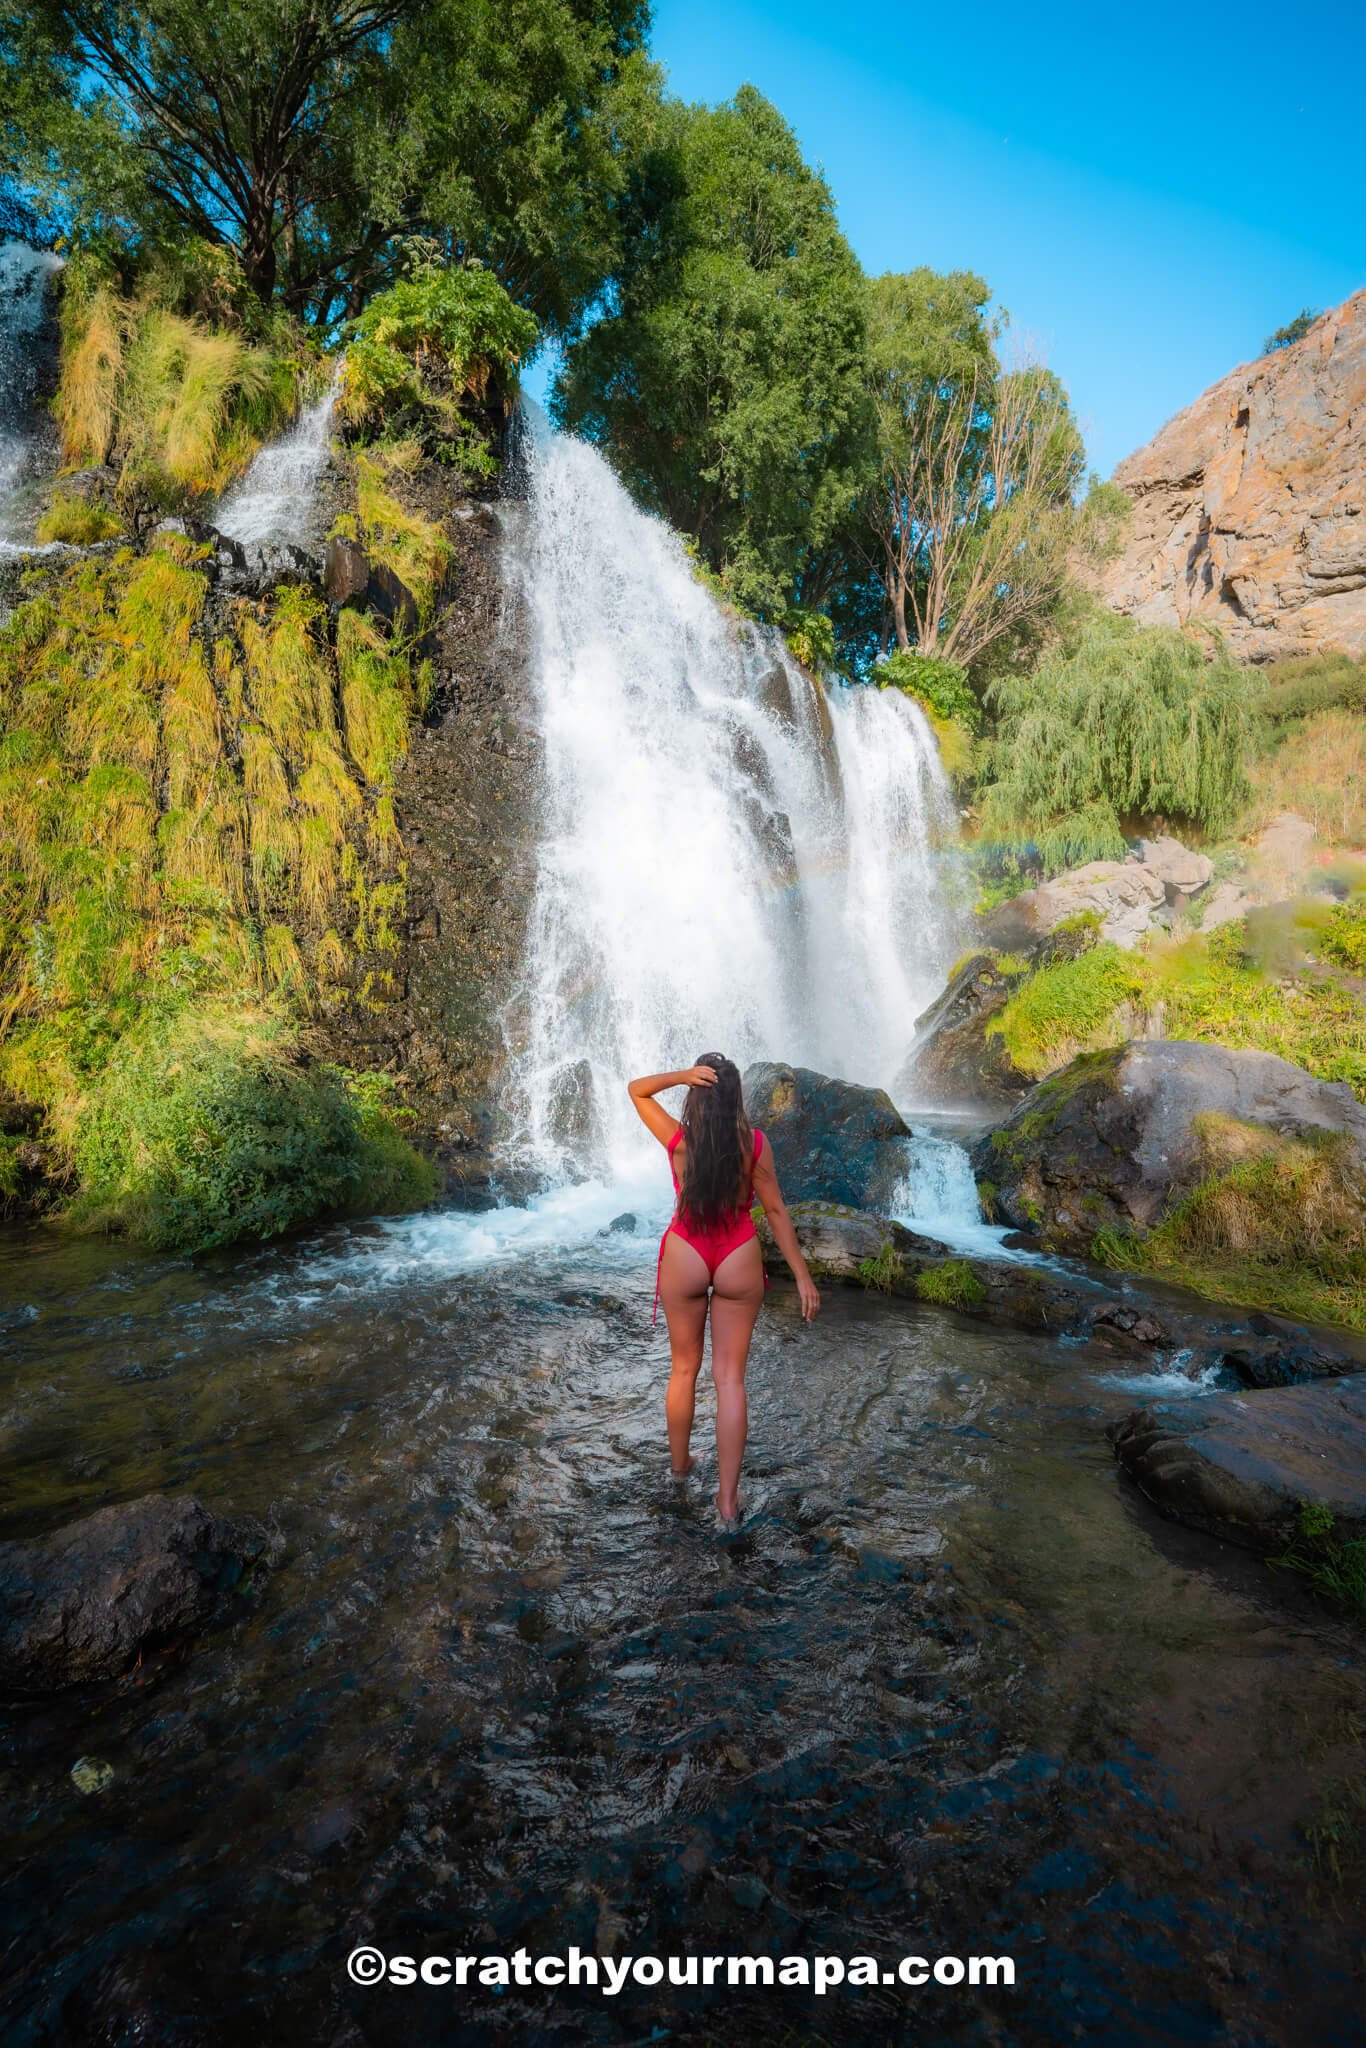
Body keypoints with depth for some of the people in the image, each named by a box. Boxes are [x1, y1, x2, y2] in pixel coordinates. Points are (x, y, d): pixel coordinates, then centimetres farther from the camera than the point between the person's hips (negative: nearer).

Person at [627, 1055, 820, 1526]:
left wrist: (680, 1076, -15)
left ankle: (679, 1464, 39)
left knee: (684, 1369, 19)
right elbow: (775, 1210, -8)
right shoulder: (755, 1143, -11)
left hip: (684, 1258, 1)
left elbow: (636, 1089, 3)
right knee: (730, 1377, 6)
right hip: (739, 1261, 0)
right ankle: (728, 1497, 10)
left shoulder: (677, 1138, -10)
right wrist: (802, 1276, -1)